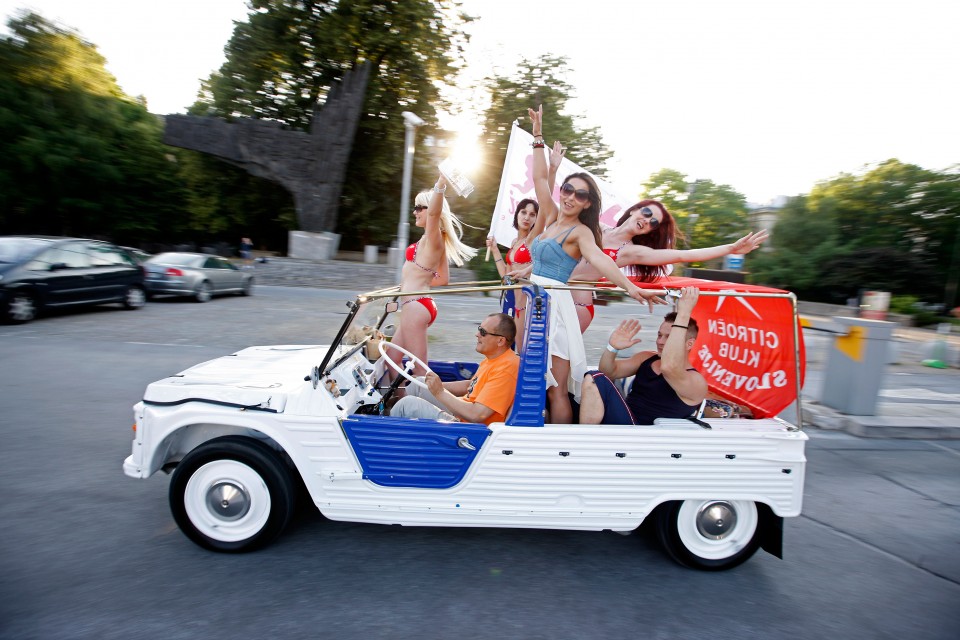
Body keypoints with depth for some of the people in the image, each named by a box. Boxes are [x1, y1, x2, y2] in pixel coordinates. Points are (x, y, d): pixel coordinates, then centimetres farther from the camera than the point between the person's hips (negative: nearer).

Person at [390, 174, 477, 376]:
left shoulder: (432, 238, -10)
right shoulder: (437, 242, 15)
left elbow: (434, 212, -32)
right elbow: (444, 278, 18)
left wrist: (440, 184, -44)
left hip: (416, 305, -10)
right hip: (416, 305, 10)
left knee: (419, 368, -6)